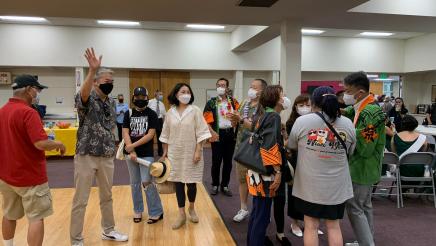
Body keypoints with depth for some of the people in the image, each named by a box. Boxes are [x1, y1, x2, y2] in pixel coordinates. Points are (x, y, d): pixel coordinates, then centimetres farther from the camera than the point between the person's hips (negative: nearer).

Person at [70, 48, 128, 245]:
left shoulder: (111, 103, 8)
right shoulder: (87, 100, -12)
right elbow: (83, 93, -37)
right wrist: (92, 70, -51)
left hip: (107, 157, 6)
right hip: (86, 156, -6)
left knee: (107, 196, 18)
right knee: (80, 200, 4)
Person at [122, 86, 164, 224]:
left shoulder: (151, 114, -4)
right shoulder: (128, 114, 5)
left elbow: (150, 135, -12)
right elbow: (125, 133, -2)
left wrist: (133, 145, -16)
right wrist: (131, 151, -13)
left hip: (146, 153, -4)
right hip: (131, 153, 4)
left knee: (146, 182, -8)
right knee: (134, 183, 12)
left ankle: (156, 212, 6)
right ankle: (137, 211, 26)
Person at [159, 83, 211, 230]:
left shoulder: (195, 111, -6)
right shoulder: (171, 112, 3)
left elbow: (201, 133, -8)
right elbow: (166, 134, 10)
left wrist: (198, 151, -14)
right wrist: (165, 152, 9)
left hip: (191, 153, -2)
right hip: (175, 154, 3)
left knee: (191, 183, 5)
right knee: (178, 183, 6)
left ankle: (191, 209, 32)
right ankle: (181, 214, 17)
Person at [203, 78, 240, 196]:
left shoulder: (233, 101, 8)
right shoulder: (211, 102, 0)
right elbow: (206, 120, -6)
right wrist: (212, 132, -16)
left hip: (230, 134, 3)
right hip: (218, 134, -3)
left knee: (228, 161, 9)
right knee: (216, 161, 3)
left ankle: (225, 185, 22)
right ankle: (215, 185, 20)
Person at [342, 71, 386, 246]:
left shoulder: (371, 113, -24)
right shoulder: (359, 108, 4)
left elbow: (364, 148, -25)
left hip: (361, 169, -10)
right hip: (364, 168, 10)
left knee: (354, 208, 0)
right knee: (364, 206, 19)